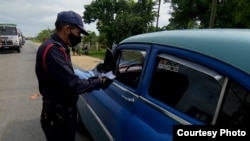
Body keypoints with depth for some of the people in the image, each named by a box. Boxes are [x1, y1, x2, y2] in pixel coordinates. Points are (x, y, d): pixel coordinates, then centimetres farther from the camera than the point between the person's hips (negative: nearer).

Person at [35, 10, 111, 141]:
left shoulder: (59, 48, 9)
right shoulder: (51, 50, -26)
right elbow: (72, 84, -31)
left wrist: (92, 79, -2)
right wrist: (99, 82, -18)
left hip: (66, 112, 10)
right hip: (57, 116, -9)